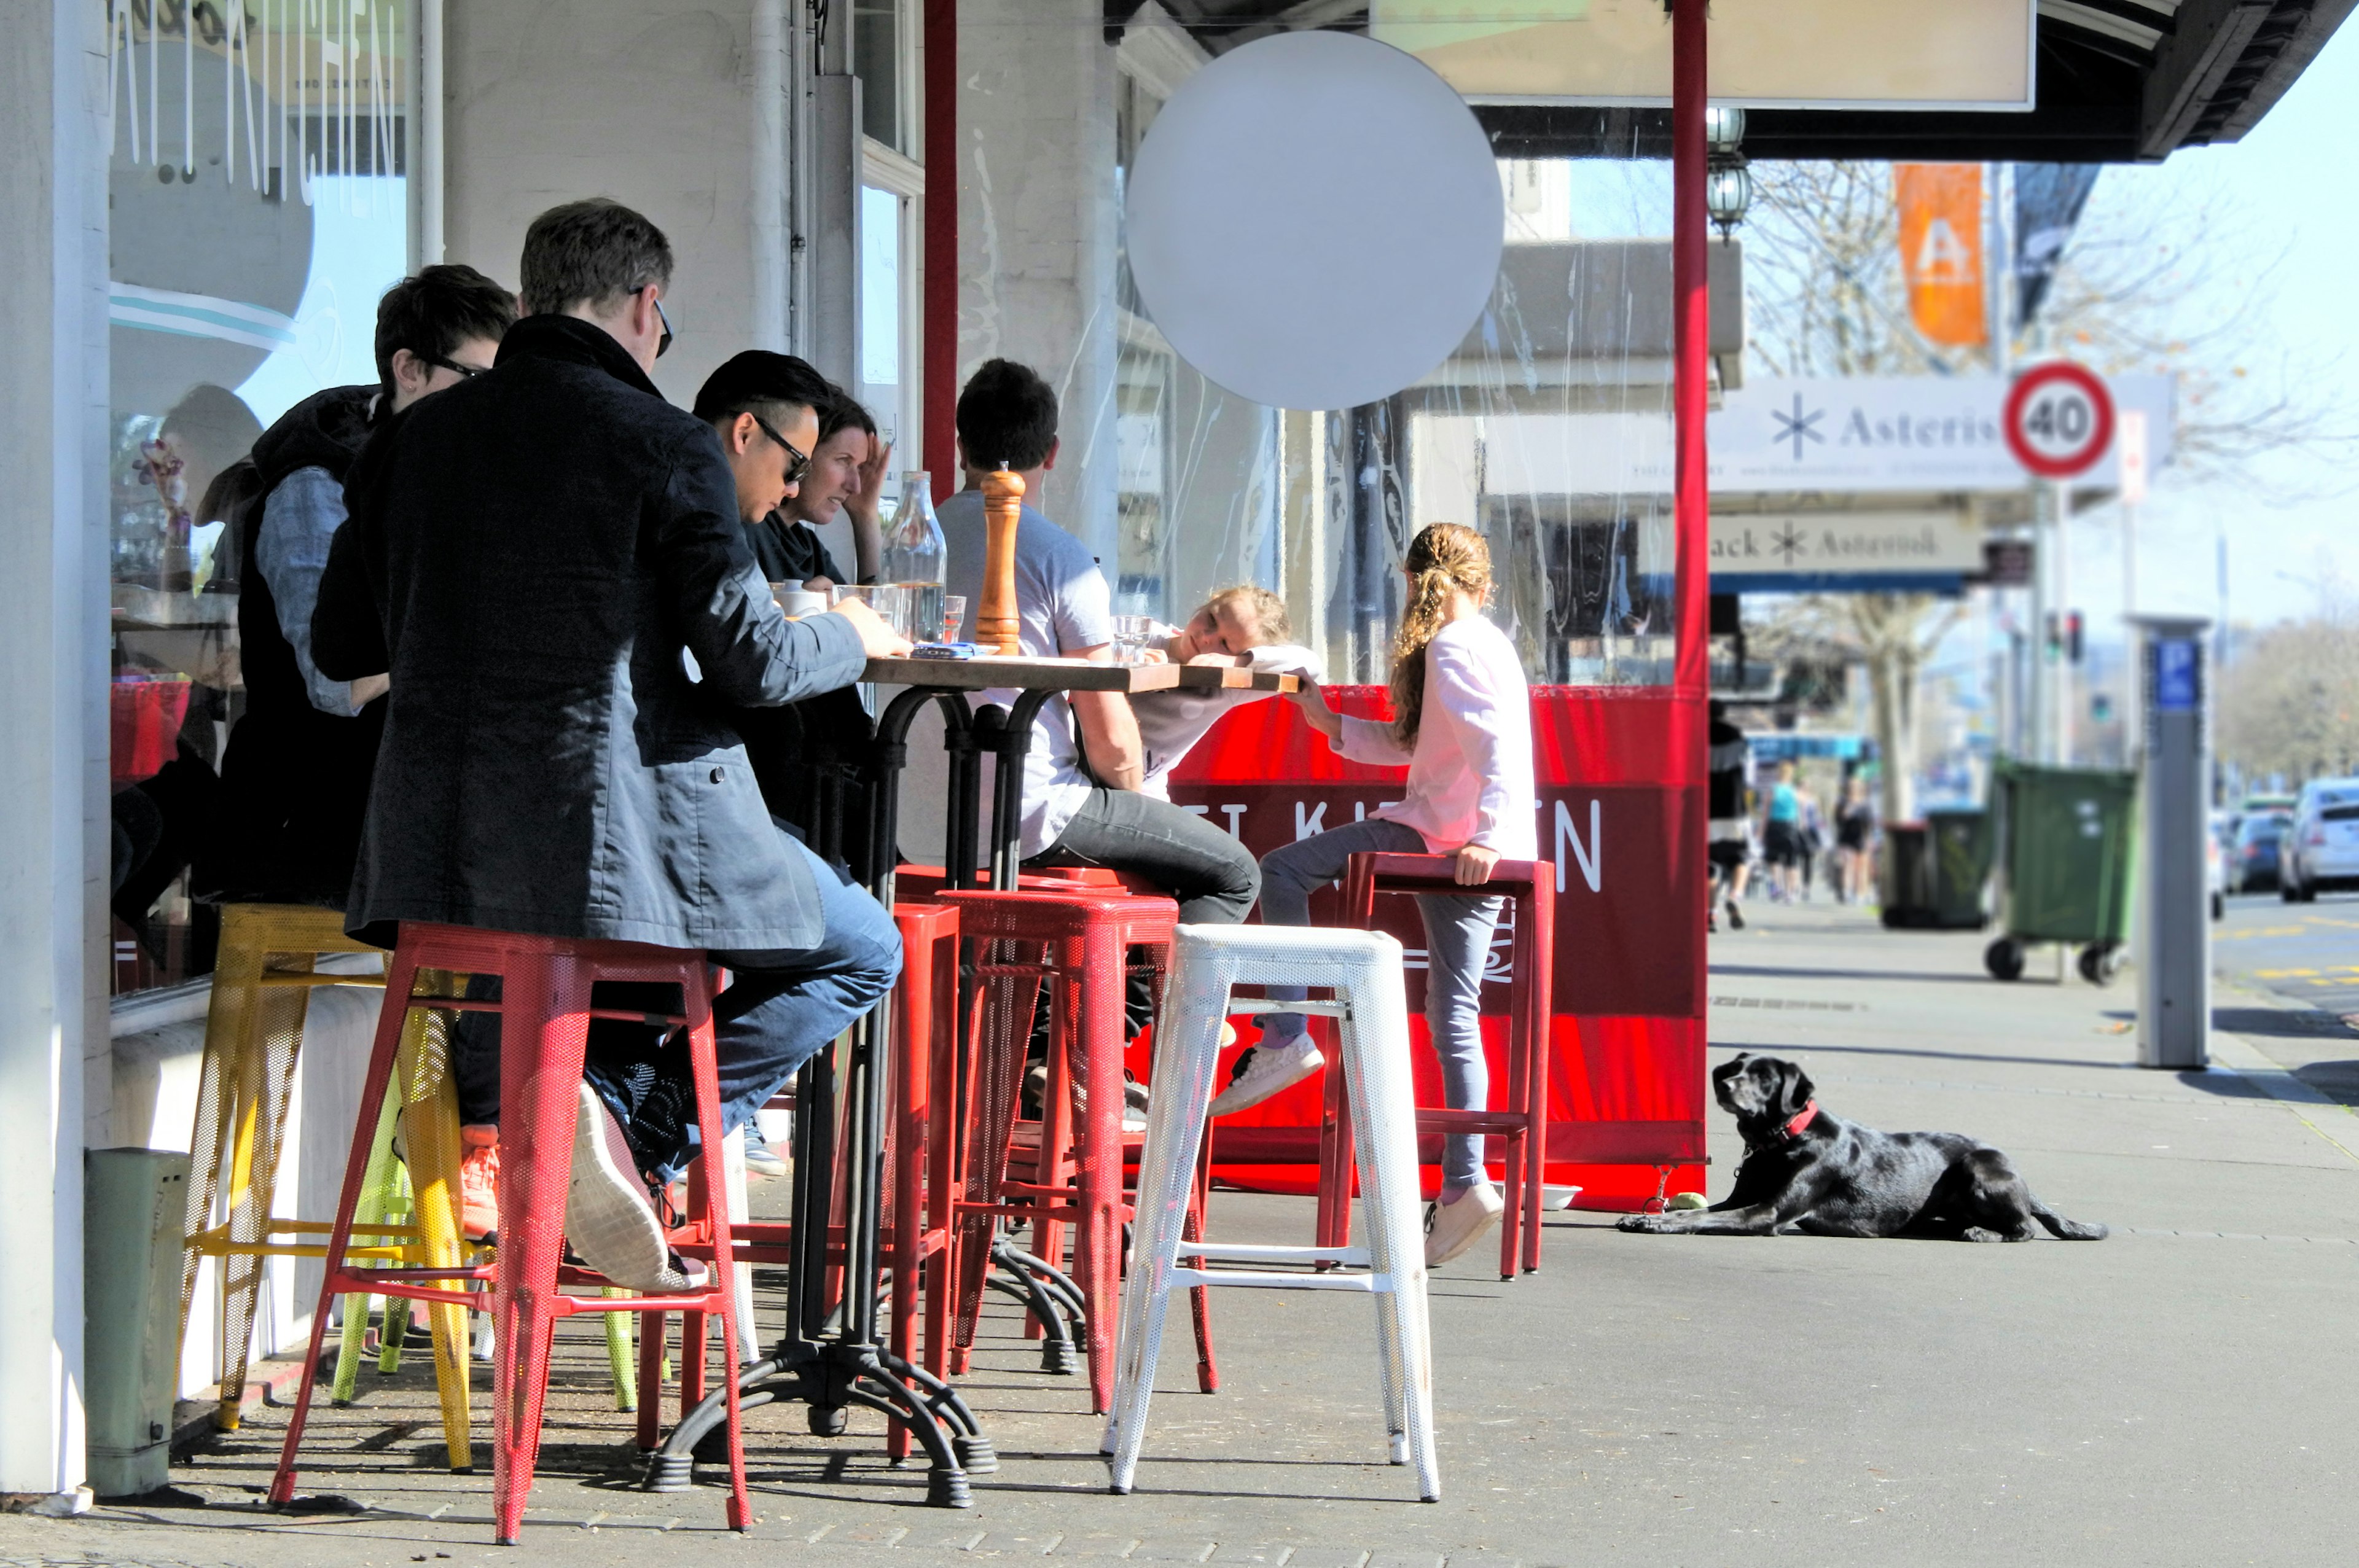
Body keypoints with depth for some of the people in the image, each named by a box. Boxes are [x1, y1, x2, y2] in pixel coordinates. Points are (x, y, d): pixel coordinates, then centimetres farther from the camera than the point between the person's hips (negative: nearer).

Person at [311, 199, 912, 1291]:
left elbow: (340, 646, 13)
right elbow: (752, 663, -9)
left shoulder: (414, 438, 7)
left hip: (437, 852, 7)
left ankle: (579, 1091, 15)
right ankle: (644, 1127, -6)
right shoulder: (664, 447, -9)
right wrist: (850, 638, 13)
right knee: (860, 950, 14)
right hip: (621, 828, -7)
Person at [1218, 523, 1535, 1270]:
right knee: (1454, 1013, 9)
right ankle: (1464, 1183, 8)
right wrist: (1335, 727, 22)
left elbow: (1498, 741, -21)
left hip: (1446, 836, -9)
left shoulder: (1455, 648, -8)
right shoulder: (1480, 643, 21)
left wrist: (1488, 836, -29)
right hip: (1466, 849, 9)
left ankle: (1287, 1038, -10)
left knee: (1281, 872, -5)